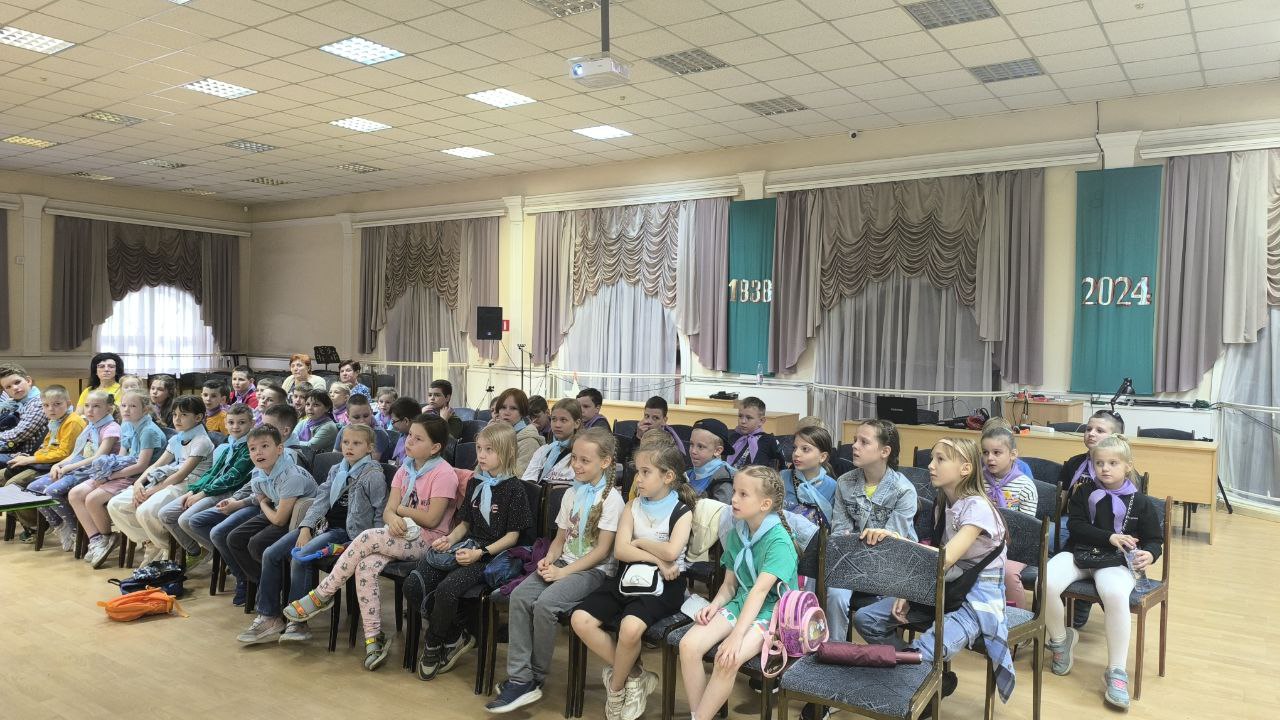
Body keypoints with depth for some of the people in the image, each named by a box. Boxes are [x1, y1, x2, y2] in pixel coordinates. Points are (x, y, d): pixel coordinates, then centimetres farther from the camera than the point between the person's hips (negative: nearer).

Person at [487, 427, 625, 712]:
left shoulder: (611, 498, -8)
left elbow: (602, 550, -12)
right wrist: (549, 559, -6)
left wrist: (564, 572, -17)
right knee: (520, 595, -20)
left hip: (594, 570, -6)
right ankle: (519, 678, -19)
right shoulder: (571, 493, 13)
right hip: (564, 563, 6)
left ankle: (535, 678, -8)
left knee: (546, 603, -29)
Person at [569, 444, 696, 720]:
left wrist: (638, 542, -6)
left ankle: (616, 688, -2)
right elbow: (620, 550, -3)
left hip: (662, 584, -5)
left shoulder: (682, 511, -4)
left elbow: (671, 552, -19)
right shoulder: (633, 506, 8)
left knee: (630, 626, -32)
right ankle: (634, 675, 1)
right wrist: (656, 558, -13)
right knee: (581, 619, -13)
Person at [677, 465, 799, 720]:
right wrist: (715, 605, -10)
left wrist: (736, 635, -35)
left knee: (728, 659, -31)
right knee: (689, 645, -18)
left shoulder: (779, 540, -17)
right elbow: (730, 584, 12)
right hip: (741, 601, 7)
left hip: (773, 610, -6)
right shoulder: (736, 533, 5)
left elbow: (760, 590, -27)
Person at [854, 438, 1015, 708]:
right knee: (864, 619, -5)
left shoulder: (977, 506, -19)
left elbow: (946, 558, -31)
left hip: (977, 596, -8)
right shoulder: (942, 504, 6)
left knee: (921, 655, -33)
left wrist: (896, 538, -39)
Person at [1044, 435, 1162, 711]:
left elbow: (1155, 539, 9)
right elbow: (1076, 525, 0)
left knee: (1115, 594, -38)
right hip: (1080, 553, 2)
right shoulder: (1084, 492, 8)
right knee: (1046, 583, -29)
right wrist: (1109, 537, -14)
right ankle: (1061, 639, 2)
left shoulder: (1140, 502, 6)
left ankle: (1116, 672, -26)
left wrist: (1149, 554, -15)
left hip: (1116, 561, -2)